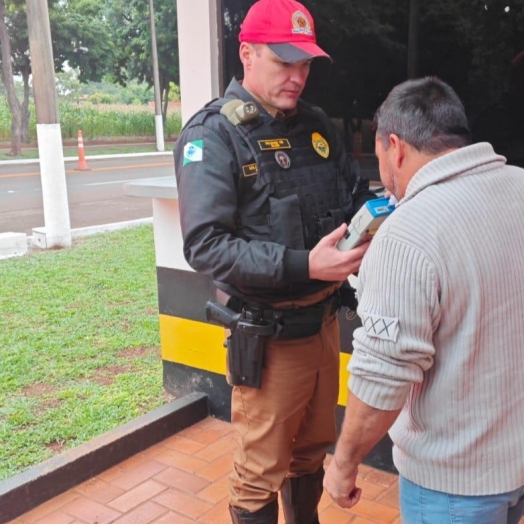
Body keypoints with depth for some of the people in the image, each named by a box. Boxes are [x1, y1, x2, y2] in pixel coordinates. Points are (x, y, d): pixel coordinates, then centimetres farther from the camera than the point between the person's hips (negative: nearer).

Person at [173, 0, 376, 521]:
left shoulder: (316, 124, 5)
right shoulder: (213, 135, -15)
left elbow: (352, 192, 14)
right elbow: (206, 246, -23)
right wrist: (303, 266, -33)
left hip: (323, 321, 7)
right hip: (269, 337, -6)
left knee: (311, 453, 24)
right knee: (262, 469, 10)